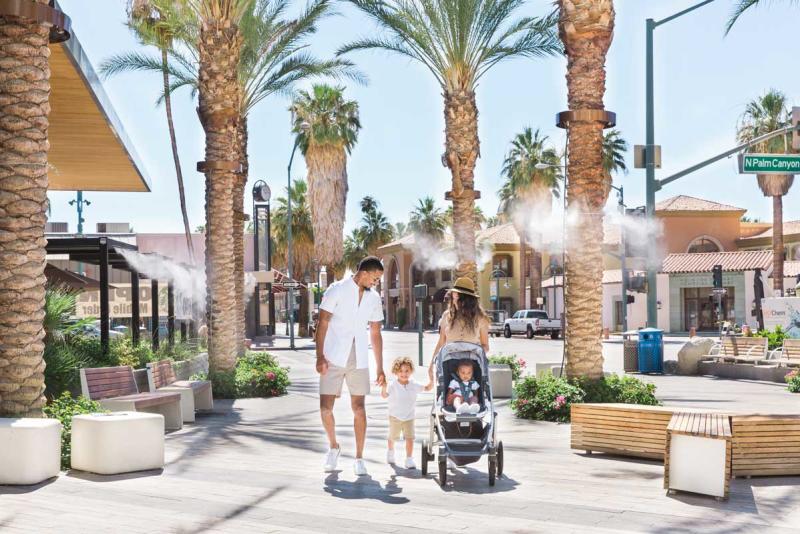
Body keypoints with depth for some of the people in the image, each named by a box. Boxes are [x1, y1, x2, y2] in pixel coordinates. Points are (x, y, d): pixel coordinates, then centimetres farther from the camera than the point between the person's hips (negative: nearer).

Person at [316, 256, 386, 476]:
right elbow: (322, 324, -6)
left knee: (359, 408, -2)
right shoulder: (337, 290, -5)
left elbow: (375, 334, 12)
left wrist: (380, 368, 10)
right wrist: (320, 356, -14)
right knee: (326, 407, -4)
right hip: (333, 358, -3)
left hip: (359, 361, 3)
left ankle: (359, 458, 6)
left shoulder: (374, 298, 8)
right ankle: (333, 446, 21)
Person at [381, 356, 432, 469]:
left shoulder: (414, 385, -5)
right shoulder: (393, 386, -15)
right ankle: (390, 452, 46)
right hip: (395, 416, -1)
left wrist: (432, 380, -15)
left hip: (409, 417, 1)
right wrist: (384, 387, -41)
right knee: (393, 437, 17)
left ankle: (409, 459, -5)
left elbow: (427, 388, 3)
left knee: (410, 438, -11)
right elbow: (384, 395, -22)